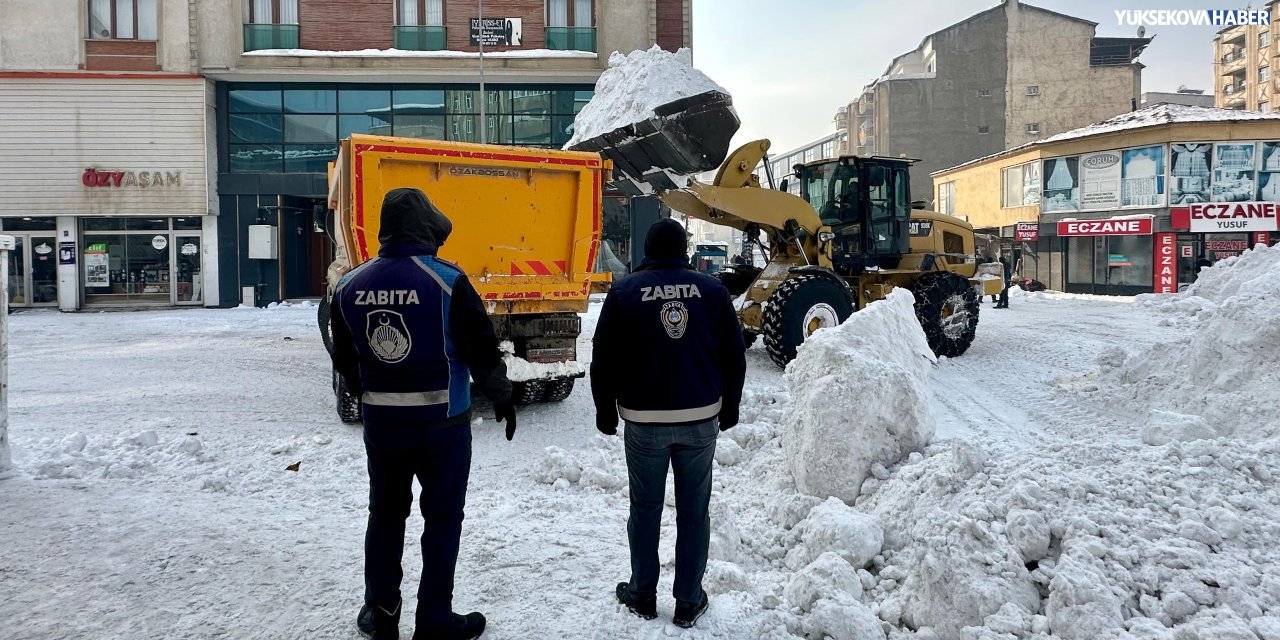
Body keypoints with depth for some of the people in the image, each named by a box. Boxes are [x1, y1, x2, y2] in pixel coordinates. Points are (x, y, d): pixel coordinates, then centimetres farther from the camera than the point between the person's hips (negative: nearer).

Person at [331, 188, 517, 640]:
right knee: (442, 517, 8)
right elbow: (481, 351, -11)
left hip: (380, 420, 5)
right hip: (441, 420, -4)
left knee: (385, 513, 19)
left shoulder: (350, 286, 0)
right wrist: (502, 398, 5)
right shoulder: (446, 280, -15)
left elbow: (344, 358, 11)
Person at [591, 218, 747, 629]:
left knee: (645, 507, 13)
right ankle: (689, 602, 16)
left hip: (644, 420, -1)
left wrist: (605, 411, 11)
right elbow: (734, 356, 6)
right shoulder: (712, 290, 2)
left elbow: (604, 360, -1)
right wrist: (729, 407, 18)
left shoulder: (625, 292, -2)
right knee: (694, 510, 9)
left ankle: (643, 595, 23)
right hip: (701, 418, 1)